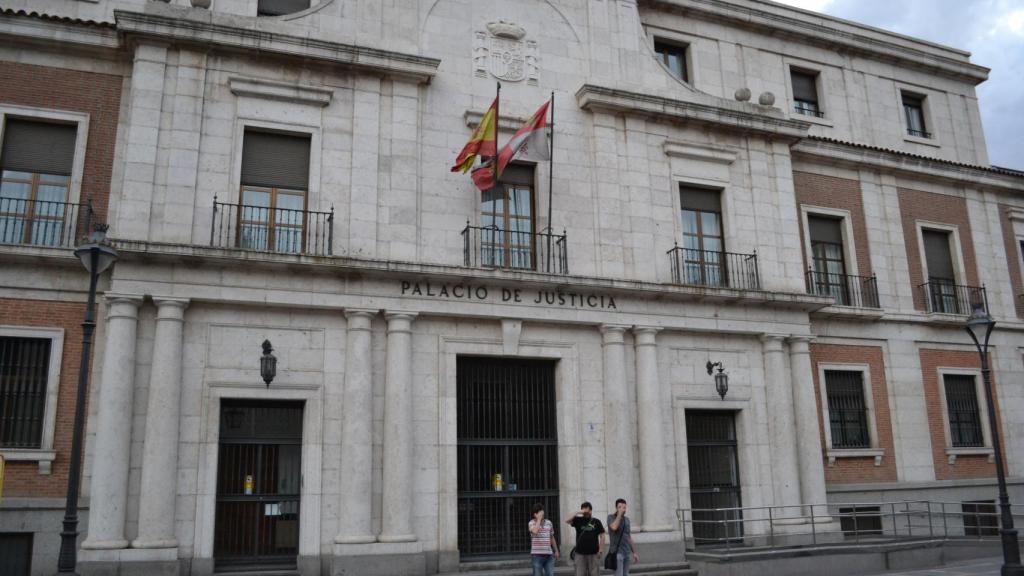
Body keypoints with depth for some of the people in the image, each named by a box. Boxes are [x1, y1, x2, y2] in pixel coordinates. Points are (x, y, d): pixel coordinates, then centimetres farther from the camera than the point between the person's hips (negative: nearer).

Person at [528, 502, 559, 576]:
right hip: (537, 555, -4)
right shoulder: (532, 523, -4)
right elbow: (534, 531, -27)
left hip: (549, 555, 4)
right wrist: (539, 519, -18)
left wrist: (556, 551, 18)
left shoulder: (549, 522, 9)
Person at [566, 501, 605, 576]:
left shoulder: (596, 522, 6)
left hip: (594, 553, 0)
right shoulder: (578, 520, 5)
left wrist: (600, 550, -2)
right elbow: (567, 521, -11)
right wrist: (578, 513, -15)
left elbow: (602, 536, 6)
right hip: (580, 553, 0)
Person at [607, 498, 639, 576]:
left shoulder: (626, 519, 13)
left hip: (627, 552, 6)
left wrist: (634, 553, 15)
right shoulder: (611, 517, -6)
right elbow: (614, 527, -28)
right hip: (617, 552, -6)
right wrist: (619, 514, -20)